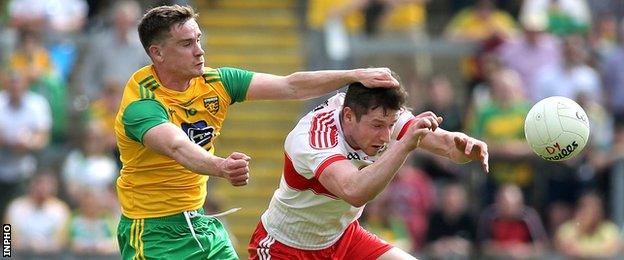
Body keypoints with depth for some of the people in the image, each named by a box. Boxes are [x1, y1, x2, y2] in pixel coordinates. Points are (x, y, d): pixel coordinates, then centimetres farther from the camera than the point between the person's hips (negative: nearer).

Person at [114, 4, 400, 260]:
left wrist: (355, 75, -16)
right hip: (152, 230, -7)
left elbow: (290, 86, -4)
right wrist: (222, 167, -62)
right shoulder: (141, 102, -23)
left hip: (199, 221, 7)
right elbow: (178, 148, -42)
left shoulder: (214, 82, -2)